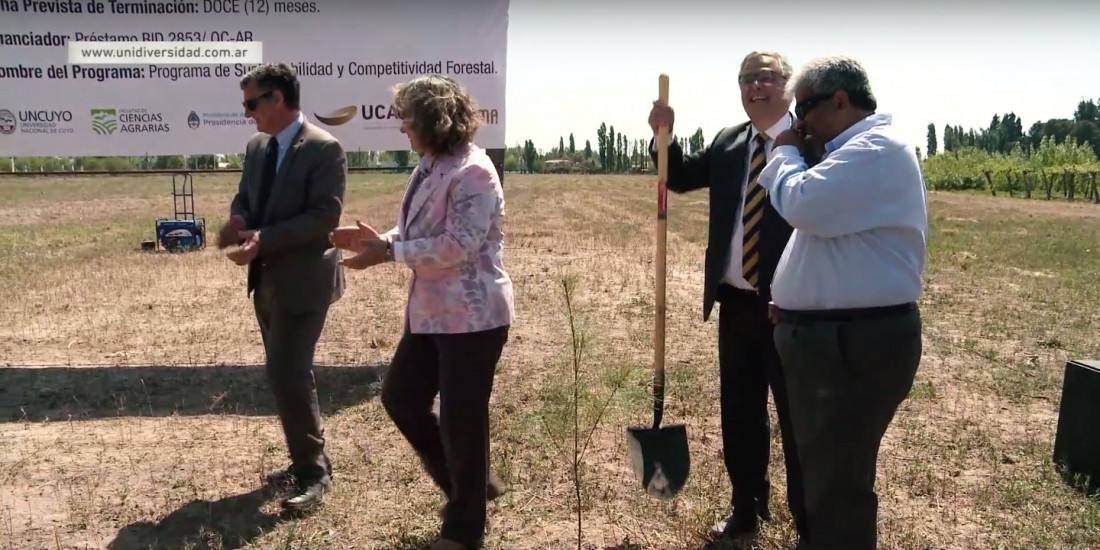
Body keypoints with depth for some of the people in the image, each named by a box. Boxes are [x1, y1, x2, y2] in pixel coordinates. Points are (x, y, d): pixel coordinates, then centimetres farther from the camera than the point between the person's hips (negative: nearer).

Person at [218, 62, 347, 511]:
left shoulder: (324, 149, -15)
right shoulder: (257, 146, 10)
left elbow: (324, 216, -22)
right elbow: (244, 197, 18)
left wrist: (263, 238, -27)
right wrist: (238, 220, -6)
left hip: (301, 281, -9)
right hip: (267, 280, 9)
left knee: (288, 373, -11)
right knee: (285, 373, 15)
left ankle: (314, 471, 3)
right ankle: (307, 459, 29)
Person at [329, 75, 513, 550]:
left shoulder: (473, 172, -19)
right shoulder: (429, 167, 12)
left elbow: (459, 245, -26)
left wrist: (389, 251, -21)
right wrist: (375, 239, 3)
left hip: (472, 317, -10)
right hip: (430, 312, 10)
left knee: (460, 419, 1)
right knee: (400, 396, 15)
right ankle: (469, 485, 33)